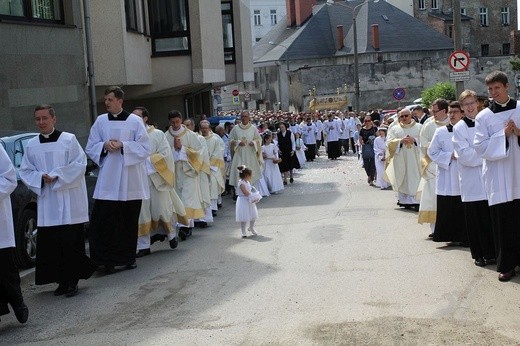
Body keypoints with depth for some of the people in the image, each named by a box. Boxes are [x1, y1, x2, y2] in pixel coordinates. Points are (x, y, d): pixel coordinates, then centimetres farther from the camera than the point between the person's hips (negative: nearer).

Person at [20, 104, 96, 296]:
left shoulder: (68, 139, -2)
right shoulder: (31, 145, 9)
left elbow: (79, 164, -6)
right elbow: (25, 171, 10)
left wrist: (57, 176, -14)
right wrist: (41, 177, -9)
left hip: (69, 203, -3)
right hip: (46, 204, 4)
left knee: (71, 243, -3)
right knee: (49, 244, 3)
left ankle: (72, 280, 6)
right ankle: (61, 280, 15)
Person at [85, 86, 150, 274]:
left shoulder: (135, 121, 0)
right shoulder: (101, 121, 8)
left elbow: (145, 148, -3)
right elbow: (90, 147, 11)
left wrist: (123, 145, -15)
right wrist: (105, 145, -9)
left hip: (130, 181, -2)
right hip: (107, 180, 2)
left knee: (129, 221, 6)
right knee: (105, 220, -6)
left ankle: (129, 257, 19)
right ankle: (108, 260, 2)